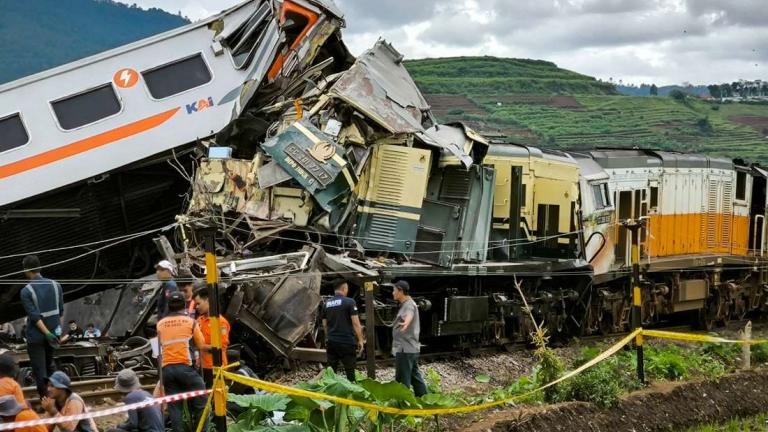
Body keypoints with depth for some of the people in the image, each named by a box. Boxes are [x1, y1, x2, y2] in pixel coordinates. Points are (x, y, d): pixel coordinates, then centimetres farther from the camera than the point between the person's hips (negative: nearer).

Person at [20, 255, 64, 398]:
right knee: (48, 364, 22)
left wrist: (47, 333, -18)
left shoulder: (26, 291, -14)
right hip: (53, 332, 5)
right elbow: (60, 311, 2)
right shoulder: (55, 285, -2)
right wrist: (58, 329, 11)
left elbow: (34, 316, -19)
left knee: (39, 370, 4)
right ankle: (50, 391, 30)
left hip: (36, 336, -5)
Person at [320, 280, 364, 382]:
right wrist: (360, 340, -5)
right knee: (350, 372, 0)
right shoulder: (349, 302, -8)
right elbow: (356, 323, -10)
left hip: (331, 342, 5)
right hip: (347, 342, -5)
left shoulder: (326, 304, 9)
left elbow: (324, 324, 15)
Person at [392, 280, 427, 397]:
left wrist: (406, 322, -65)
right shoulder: (407, 304, 16)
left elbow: (409, 315, -43)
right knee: (415, 377, 14)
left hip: (405, 349, -11)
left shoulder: (408, 305, -17)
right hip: (412, 348, 11)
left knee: (402, 380, -7)